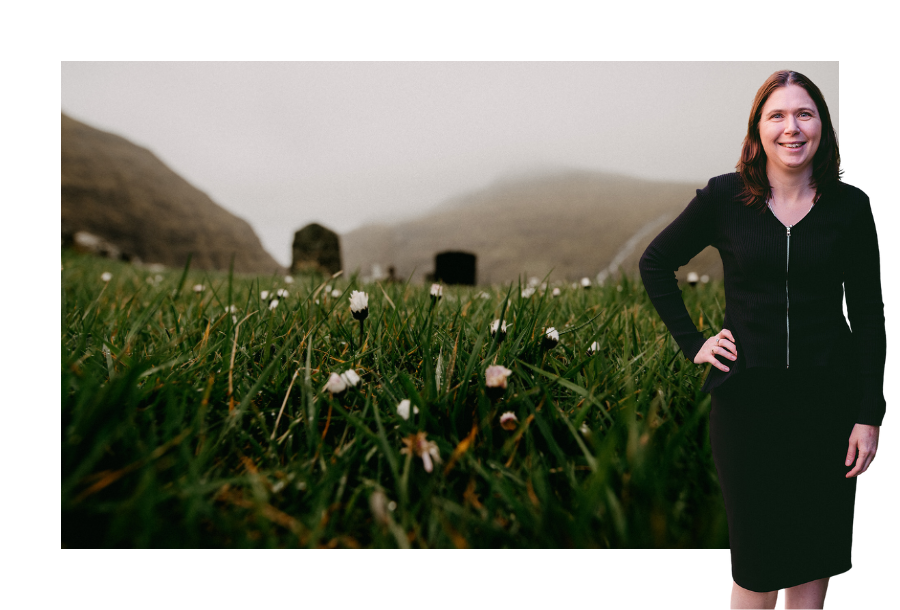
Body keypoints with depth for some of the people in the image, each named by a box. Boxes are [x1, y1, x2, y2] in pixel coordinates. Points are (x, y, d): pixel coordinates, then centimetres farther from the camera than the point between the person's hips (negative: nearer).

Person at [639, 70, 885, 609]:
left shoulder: (850, 206, 0)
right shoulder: (724, 197, -3)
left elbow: (869, 315, 3)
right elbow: (655, 264, 7)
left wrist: (869, 415, -2)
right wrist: (691, 342, 0)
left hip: (827, 397, 2)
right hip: (748, 397, -1)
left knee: (815, 548, 13)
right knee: (757, 555, 10)